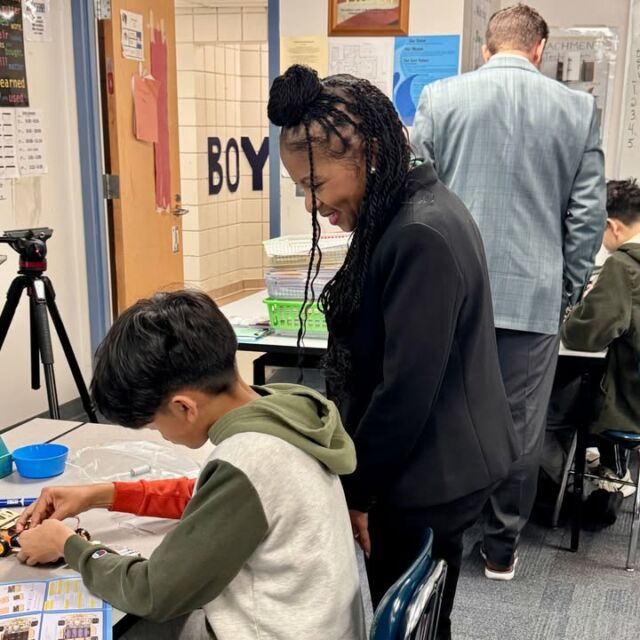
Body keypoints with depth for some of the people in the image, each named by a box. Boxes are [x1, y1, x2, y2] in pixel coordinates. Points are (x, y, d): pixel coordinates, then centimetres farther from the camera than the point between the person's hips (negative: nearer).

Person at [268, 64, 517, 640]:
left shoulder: (420, 236, -26)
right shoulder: (415, 210, 5)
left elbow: (406, 390, -25)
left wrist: (355, 489, -12)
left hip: (424, 483, -9)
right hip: (440, 468, 9)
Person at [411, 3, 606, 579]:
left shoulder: (440, 98, 1)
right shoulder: (578, 108, 3)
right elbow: (587, 213, 2)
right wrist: (569, 288, 12)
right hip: (535, 295, 0)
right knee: (520, 427, 11)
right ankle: (501, 547, 24)